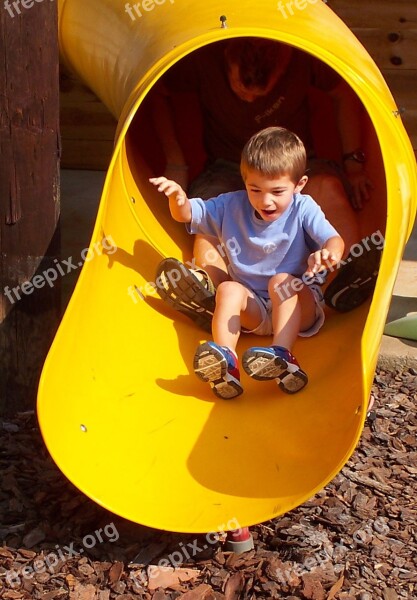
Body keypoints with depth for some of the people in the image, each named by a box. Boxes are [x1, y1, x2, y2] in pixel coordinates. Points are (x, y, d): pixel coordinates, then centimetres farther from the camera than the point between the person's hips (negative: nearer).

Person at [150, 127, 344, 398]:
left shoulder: (303, 208, -9)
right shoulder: (233, 206, 0)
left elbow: (334, 240, -23)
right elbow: (187, 215, 4)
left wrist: (328, 253, -49)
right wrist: (178, 198, -21)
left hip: (298, 307, -2)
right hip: (253, 310, 3)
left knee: (282, 281, -32)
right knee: (229, 288, -26)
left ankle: (282, 355, -48)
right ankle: (226, 363, -46)